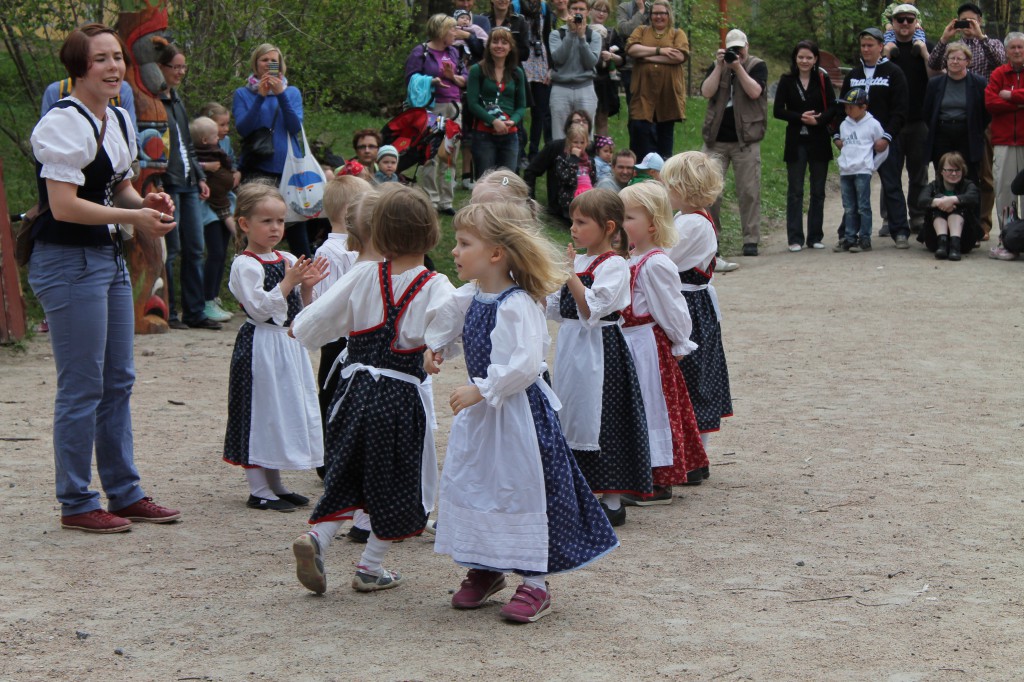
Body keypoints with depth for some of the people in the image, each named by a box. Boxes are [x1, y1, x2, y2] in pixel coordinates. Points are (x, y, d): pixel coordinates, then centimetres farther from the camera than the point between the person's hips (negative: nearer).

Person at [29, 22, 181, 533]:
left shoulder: (119, 121, 11)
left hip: (109, 257, 9)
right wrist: (133, 217, -19)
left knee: (118, 381, 14)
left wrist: (147, 202, 3)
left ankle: (125, 493, 24)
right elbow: (64, 206, -22)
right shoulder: (64, 123, -16)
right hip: (67, 263, -9)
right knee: (82, 388, -3)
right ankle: (76, 505, 7)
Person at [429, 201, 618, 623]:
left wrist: (480, 390, -28)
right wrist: (438, 349, 7)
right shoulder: (471, 296, 4)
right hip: (480, 411, 9)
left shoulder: (517, 305, -22)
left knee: (521, 489, -2)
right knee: (469, 484, 13)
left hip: (517, 411, -9)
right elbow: (453, 327, 25)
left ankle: (535, 585, 8)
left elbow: (525, 365, -30)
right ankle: (486, 569, 29)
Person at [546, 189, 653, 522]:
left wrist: (569, 273, -23)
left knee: (602, 421, -4)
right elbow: (557, 310, 14)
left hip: (600, 353, -8)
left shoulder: (614, 265, -12)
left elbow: (591, 310, -23)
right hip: (571, 349, 8)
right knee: (574, 421, 13)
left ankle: (612, 502, 4)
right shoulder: (578, 261, 11)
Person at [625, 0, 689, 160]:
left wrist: (647, 56, -10)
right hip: (644, 92, 0)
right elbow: (631, 49, -6)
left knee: (666, 131, 7)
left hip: (668, 92, 0)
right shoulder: (641, 31, 13)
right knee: (641, 129, -10)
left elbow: (680, 56, -10)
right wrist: (659, 50, -12)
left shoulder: (678, 34, 9)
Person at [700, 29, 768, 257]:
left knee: (749, 191, -2)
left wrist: (738, 67, -15)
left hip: (745, 139, -2)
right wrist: (720, 66, -10)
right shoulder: (717, 66, 12)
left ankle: (751, 240, 2)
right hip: (716, 139, 2)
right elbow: (706, 92, -4)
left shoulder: (757, 66, 5)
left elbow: (754, 92, -13)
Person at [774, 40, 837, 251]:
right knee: (795, 192, -1)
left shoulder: (822, 80, 4)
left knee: (818, 191, 5)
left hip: (819, 141, 1)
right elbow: (778, 111, -2)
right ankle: (795, 239, 1)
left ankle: (815, 237, 13)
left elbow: (833, 108, 0)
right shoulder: (787, 81, 2)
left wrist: (818, 120, -19)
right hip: (796, 141, -1)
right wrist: (800, 117, -15)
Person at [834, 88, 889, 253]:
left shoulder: (872, 124, -3)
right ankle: (850, 239, 11)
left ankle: (865, 239, -1)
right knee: (849, 208, 7)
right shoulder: (844, 125, 12)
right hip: (845, 172, 5)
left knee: (863, 207, -3)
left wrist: (872, 166, 1)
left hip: (862, 171, -5)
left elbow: (883, 150, 2)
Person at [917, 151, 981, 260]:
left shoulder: (967, 185, 7)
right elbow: (921, 201, -14)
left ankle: (955, 243, -39)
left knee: (958, 203, -21)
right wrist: (938, 202, -36)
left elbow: (974, 198, -19)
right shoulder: (933, 186, 9)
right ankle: (942, 242, -38)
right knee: (938, 197, -18)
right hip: (936, 237, 1)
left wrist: (952, 199, -37)